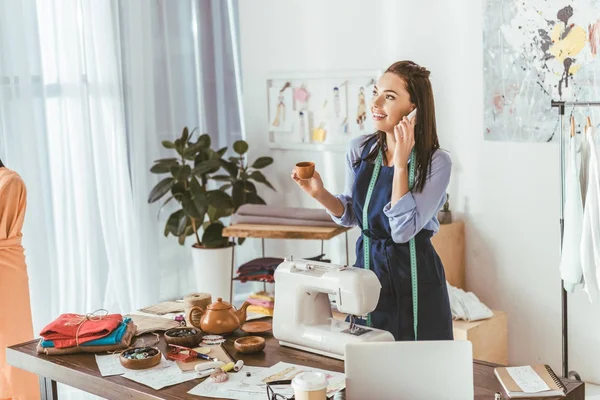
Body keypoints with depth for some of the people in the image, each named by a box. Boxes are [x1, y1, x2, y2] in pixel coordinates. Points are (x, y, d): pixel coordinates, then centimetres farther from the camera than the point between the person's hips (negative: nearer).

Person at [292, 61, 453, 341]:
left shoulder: (436, 162, -14)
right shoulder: (359, 149, -1)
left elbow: (403, 230, -22)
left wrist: (400, 163, -22)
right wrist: (320, 194, -9)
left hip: (413, 278, -4)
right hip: (366, 265, 4)